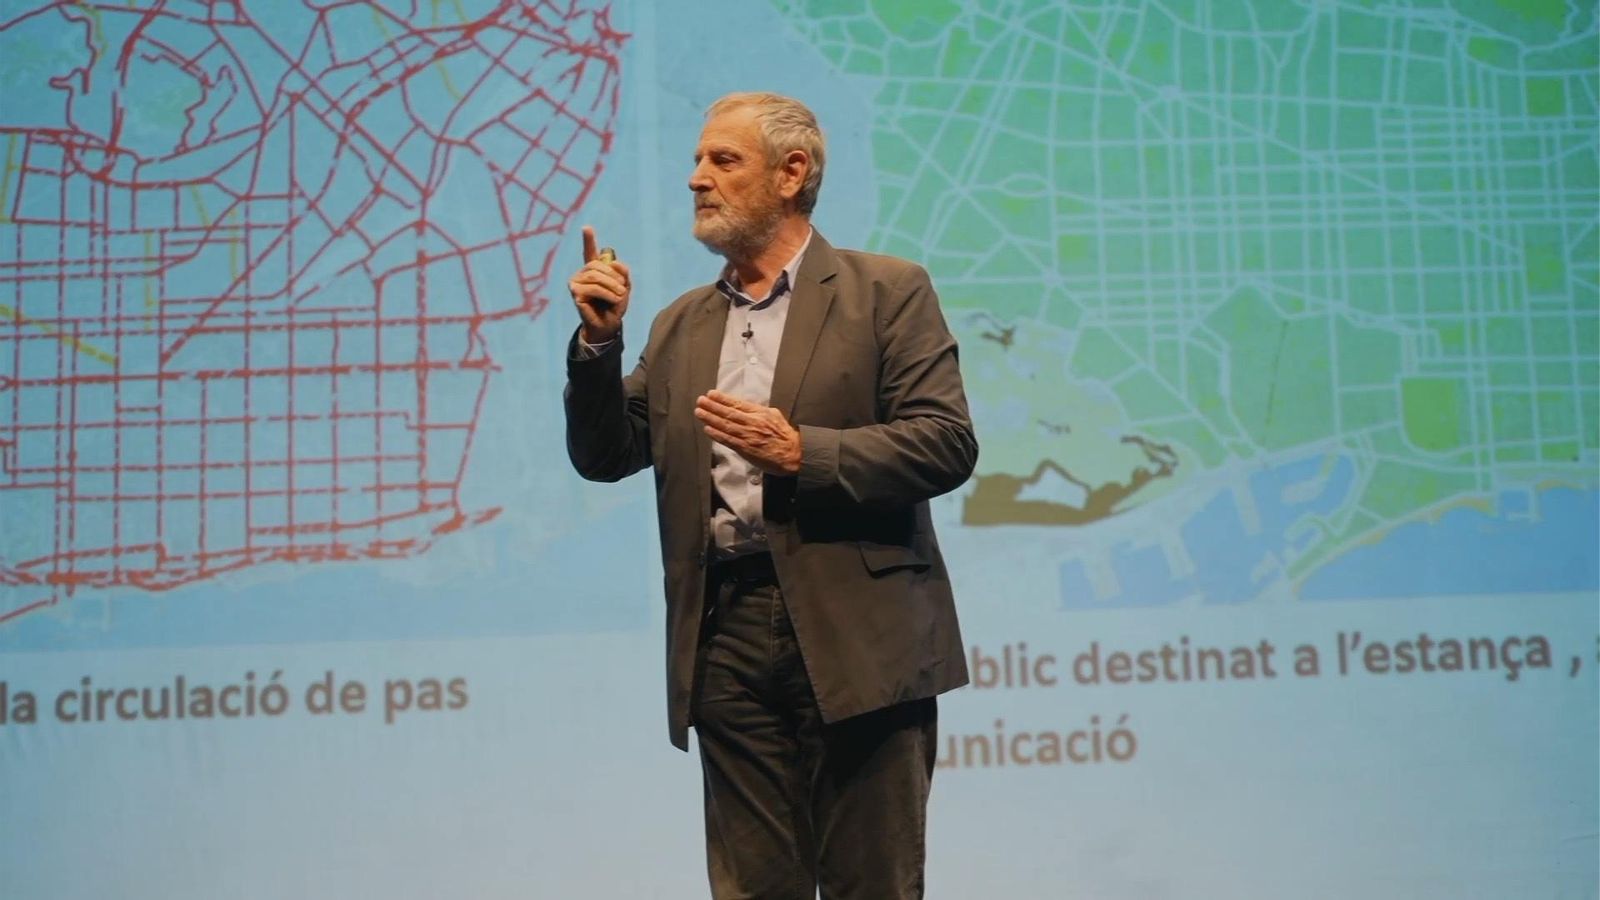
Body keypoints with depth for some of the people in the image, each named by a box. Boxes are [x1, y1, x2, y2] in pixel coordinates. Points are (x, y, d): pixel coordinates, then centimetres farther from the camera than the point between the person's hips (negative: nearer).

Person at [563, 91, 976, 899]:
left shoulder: (886, 292, 3)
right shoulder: (680, 327, 18)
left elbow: (948, 442, -6)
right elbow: (603, 457, 14)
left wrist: (802, 453, -17)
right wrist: (597, 342, -1)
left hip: (855, 640, -4)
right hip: (729, 642, 4)